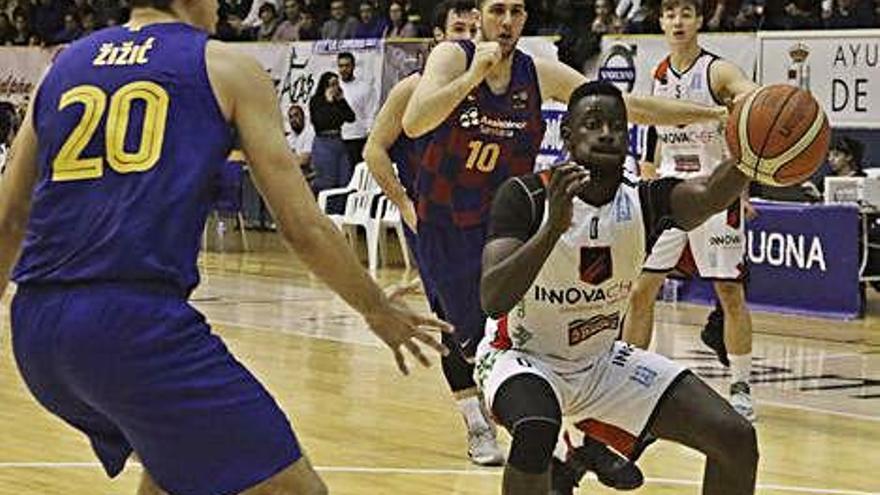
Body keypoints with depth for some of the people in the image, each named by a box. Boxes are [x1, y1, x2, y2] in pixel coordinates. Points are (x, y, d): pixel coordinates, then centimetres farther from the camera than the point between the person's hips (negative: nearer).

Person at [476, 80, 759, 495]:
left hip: (601, 360, 5)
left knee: (736, 439, -5)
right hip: (522, 356, -5)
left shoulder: (646, 202, -14)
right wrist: (554, 226, -48)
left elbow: (709, 196, -37)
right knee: (537, 430, -39)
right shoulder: (526, 197, -23)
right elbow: (492, 300, -35)